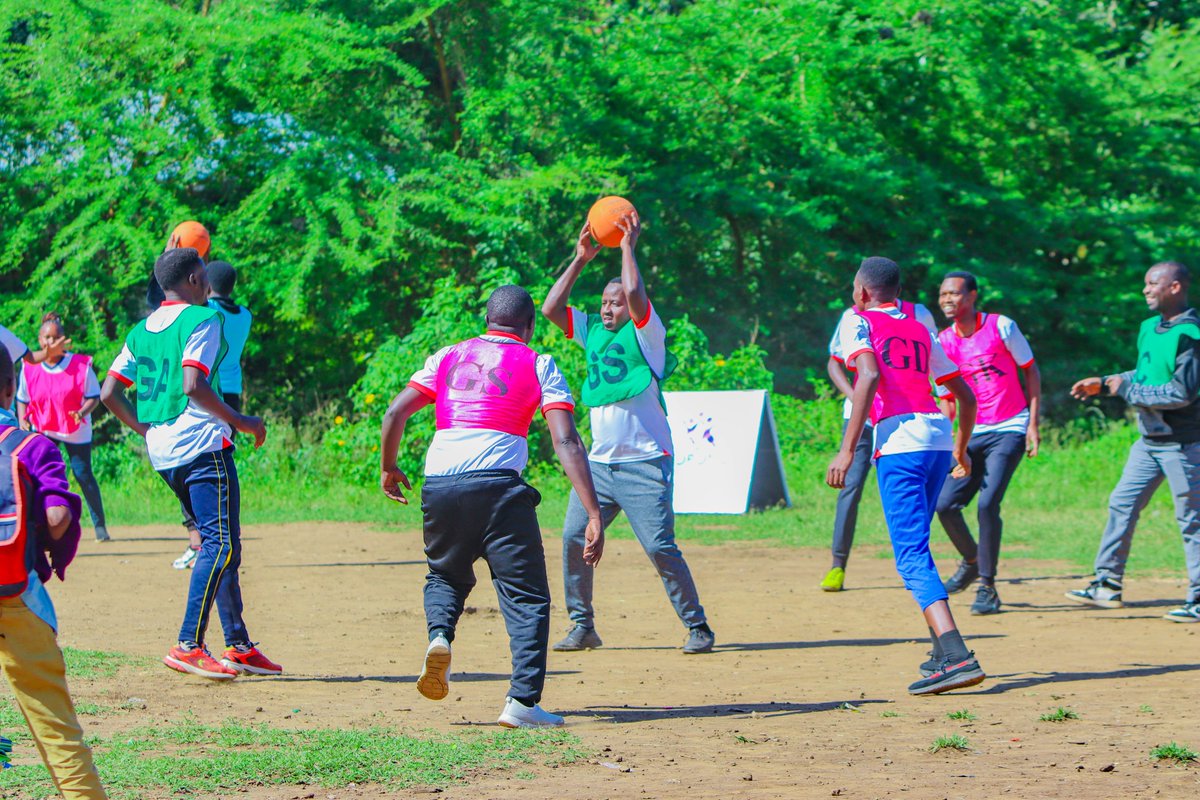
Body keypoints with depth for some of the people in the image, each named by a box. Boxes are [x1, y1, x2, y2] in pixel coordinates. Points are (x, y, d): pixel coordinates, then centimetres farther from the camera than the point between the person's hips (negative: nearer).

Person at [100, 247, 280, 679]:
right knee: (221, 544, -10)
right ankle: (188, 645, -20)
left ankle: (238, 644, 15)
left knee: (218, 545, 14)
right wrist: (240, 421, -10)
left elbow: (109, 392, 11)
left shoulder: (141, 331, 16)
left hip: (162, 453, 9)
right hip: (202, 444, -9)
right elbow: (193, 386, -19)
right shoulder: (202, 320, -6)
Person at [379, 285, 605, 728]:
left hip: (438, 486, 3)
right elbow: (567, 442, -1)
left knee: (446, 575, 27)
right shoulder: (539, 365, 10)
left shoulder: (449, 357, 19)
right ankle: (523, 702, -8)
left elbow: (395, 413, 12)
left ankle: (440, 635, -3)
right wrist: (594, 515, -5)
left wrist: (388, 469, 29)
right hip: (498, 485, -3)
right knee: (527, 597, 5)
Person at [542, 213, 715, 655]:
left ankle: (697, 627, -1)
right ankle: (582, 626, 8)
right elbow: (551, 308, 8)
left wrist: (628, 247, -10)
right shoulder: (593, 332, 15)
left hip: (645, 462, -6)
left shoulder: (645, 334, -3)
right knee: (574, 538, -3)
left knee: (660, 547, -11)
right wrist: (580, 259, 5)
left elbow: (635, 294, -20)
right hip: (599, 462, 6)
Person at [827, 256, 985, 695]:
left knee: (912, 556, -12)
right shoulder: (920, 331, 24)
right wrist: (963, 449, 42)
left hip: (899, 442, -7)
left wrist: (847, 449, -17)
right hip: (939, 436, 7)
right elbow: (966, 395, 26)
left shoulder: (859, 322, 5)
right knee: (914, 547, 22)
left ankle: (957, 657, -27)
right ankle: (945, 650, 21)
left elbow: (870, 375, -14)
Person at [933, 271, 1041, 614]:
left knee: (987, 505, -19)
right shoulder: (943, 343, 3)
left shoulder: (1001, 327, -7)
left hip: (1009, 431, -5)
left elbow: (1031, 370, 1)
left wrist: (1033, 423, -6)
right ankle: (971, 562, 27)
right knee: (945, 504, -2)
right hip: (973, 434, 5)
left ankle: (987, 587, -7)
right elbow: (947, 398, 10)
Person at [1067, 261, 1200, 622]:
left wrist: (1128, 390, -16)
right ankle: (1108, 584, 17)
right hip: (1149, 440, 9)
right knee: (1121, 505, 10)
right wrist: (1103, 384, 15)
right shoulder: (1150, 328, 11)